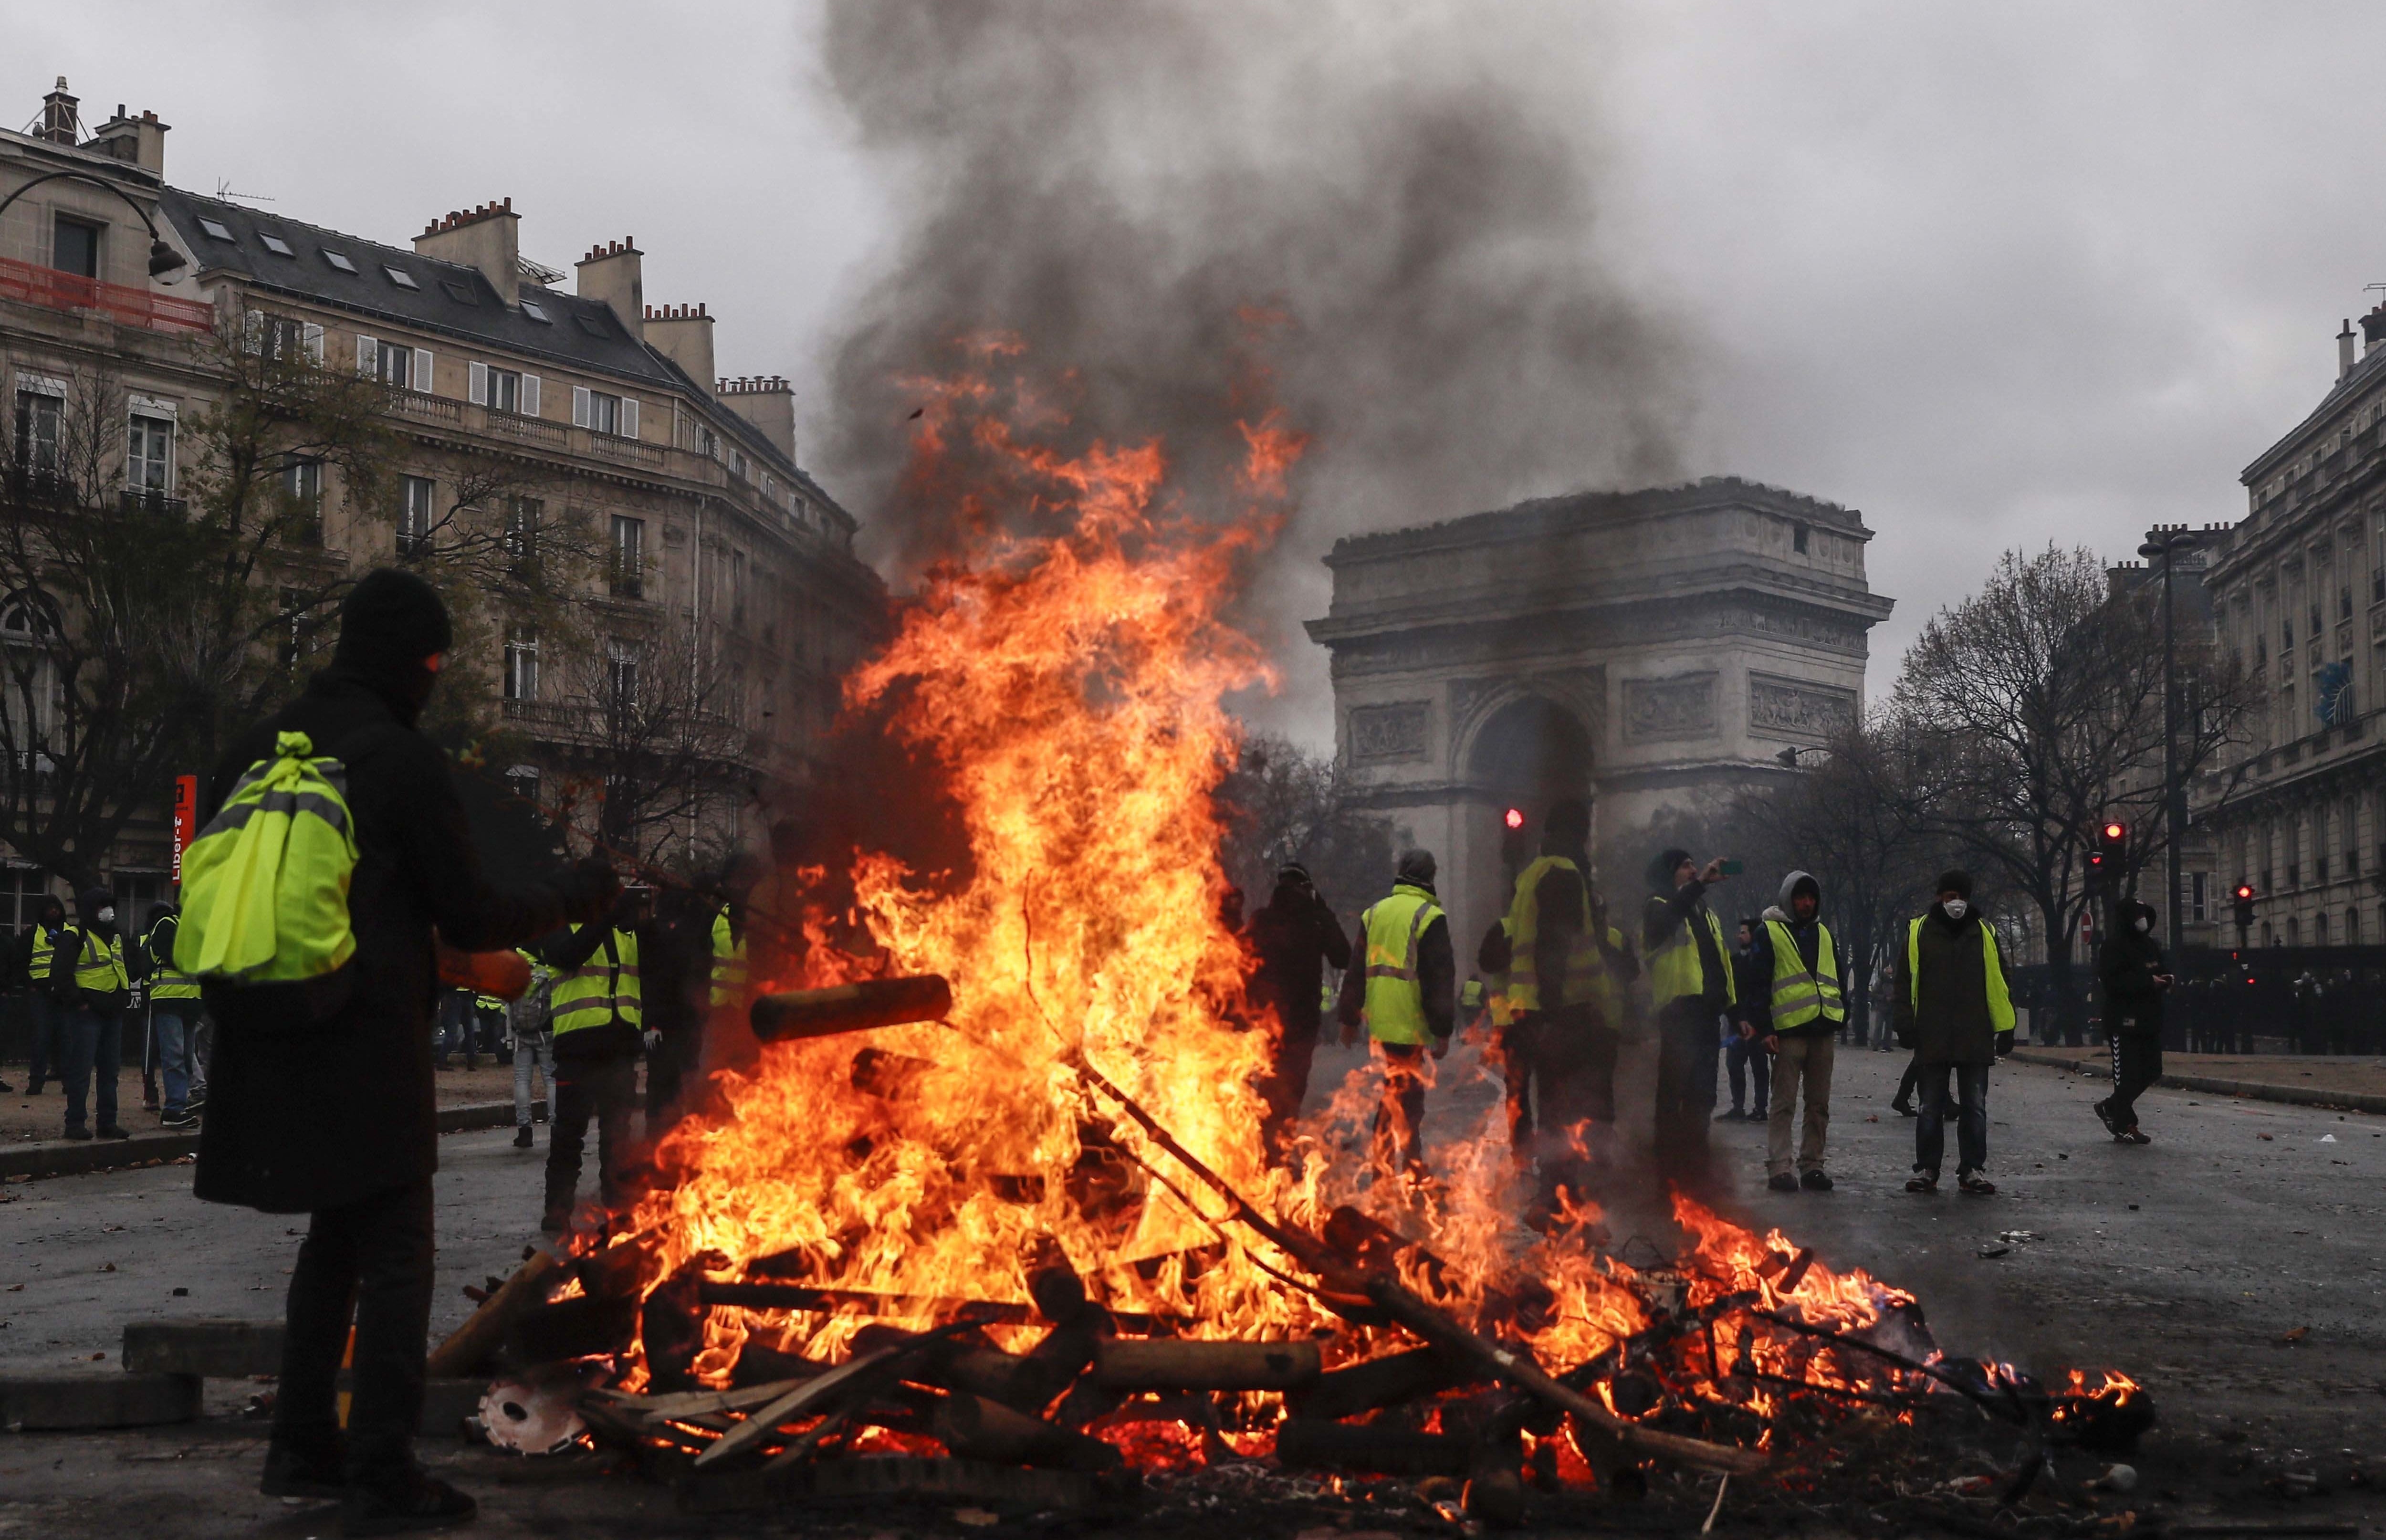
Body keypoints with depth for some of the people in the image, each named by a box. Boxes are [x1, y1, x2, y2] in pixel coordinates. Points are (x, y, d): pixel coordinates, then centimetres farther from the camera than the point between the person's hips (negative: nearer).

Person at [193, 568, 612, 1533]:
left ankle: (302, 1452, 25)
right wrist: (576, 897, 6)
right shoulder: (402, 760, -11)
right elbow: (470, 917, -8)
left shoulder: (253, 754, 10)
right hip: (368, 1049, -7)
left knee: (334, 1238, 20)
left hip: (272, 1046, 7)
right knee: (394, 1253, 1)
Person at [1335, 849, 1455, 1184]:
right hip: (1409, 1024, -6)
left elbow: (1356, 970, 16)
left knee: (1393, 1093, 16)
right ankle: (1412, 1172, -6)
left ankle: (1383, 1166, 19)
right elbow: (1440, 977, -10)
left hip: (1379, 1020, 6)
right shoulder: (1430, 917, -7)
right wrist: (1443, 1030, -8)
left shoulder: (1374, 913, 13)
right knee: (1408, 1097, -4)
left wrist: (1349, 1018, 21)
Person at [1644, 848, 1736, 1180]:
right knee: (1674, 1092, -12)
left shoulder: (1707, 914, 24)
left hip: (1705, 1014, 8)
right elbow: (1667, 917, -26)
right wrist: (1700, 884, -33)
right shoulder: (1659, 908, 1)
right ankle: (1670, 1166, -12)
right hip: (1678, 1012, -8)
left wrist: (1736, 1011, 18)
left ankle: (1695, 1164, 15)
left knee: (1702, 1094, 10)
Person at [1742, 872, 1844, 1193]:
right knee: (1784, 1104, -5)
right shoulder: (1769, 933, 1)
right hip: (1789, 1031, -5)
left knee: (1819, 1105, 7)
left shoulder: (1824, 935, 19)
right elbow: (1757, 983, -4)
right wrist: (1764, 1029, -11)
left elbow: (1837, 980, 24)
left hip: (1823, 1031, 6)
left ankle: (1812, 1166, 14)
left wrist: (1841, 1018, 13)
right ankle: (1779, 1169, -4)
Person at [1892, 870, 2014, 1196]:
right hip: (1931, 1039, -1)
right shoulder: (1919, 932, 4)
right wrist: (1906, 1026, -1)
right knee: (1931, 1109, 5)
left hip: (1976, 1039, 1)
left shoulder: (1985, 933, 6)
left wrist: (2005, 1028, 4)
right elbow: (1905, 982, 5)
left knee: (1975, 1108, 5)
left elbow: (2000, 983, 8)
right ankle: (1926, 1169, 12)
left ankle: (1972, 1170, 12)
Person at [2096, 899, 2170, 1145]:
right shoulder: (2114, 946, -9)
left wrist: (2164, 981, 2)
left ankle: (2111, 1108, 26)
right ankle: (2125, 1127, -1)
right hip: (2124, 1020, -8)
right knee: (2127, 1073, -7)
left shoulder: (2151, 945, 17)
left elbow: (2159, 974, 27)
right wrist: (2148, 982, -21)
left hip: (2150, 1020, 8)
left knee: (2151, 1071, 10)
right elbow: (2112, 980, -19)